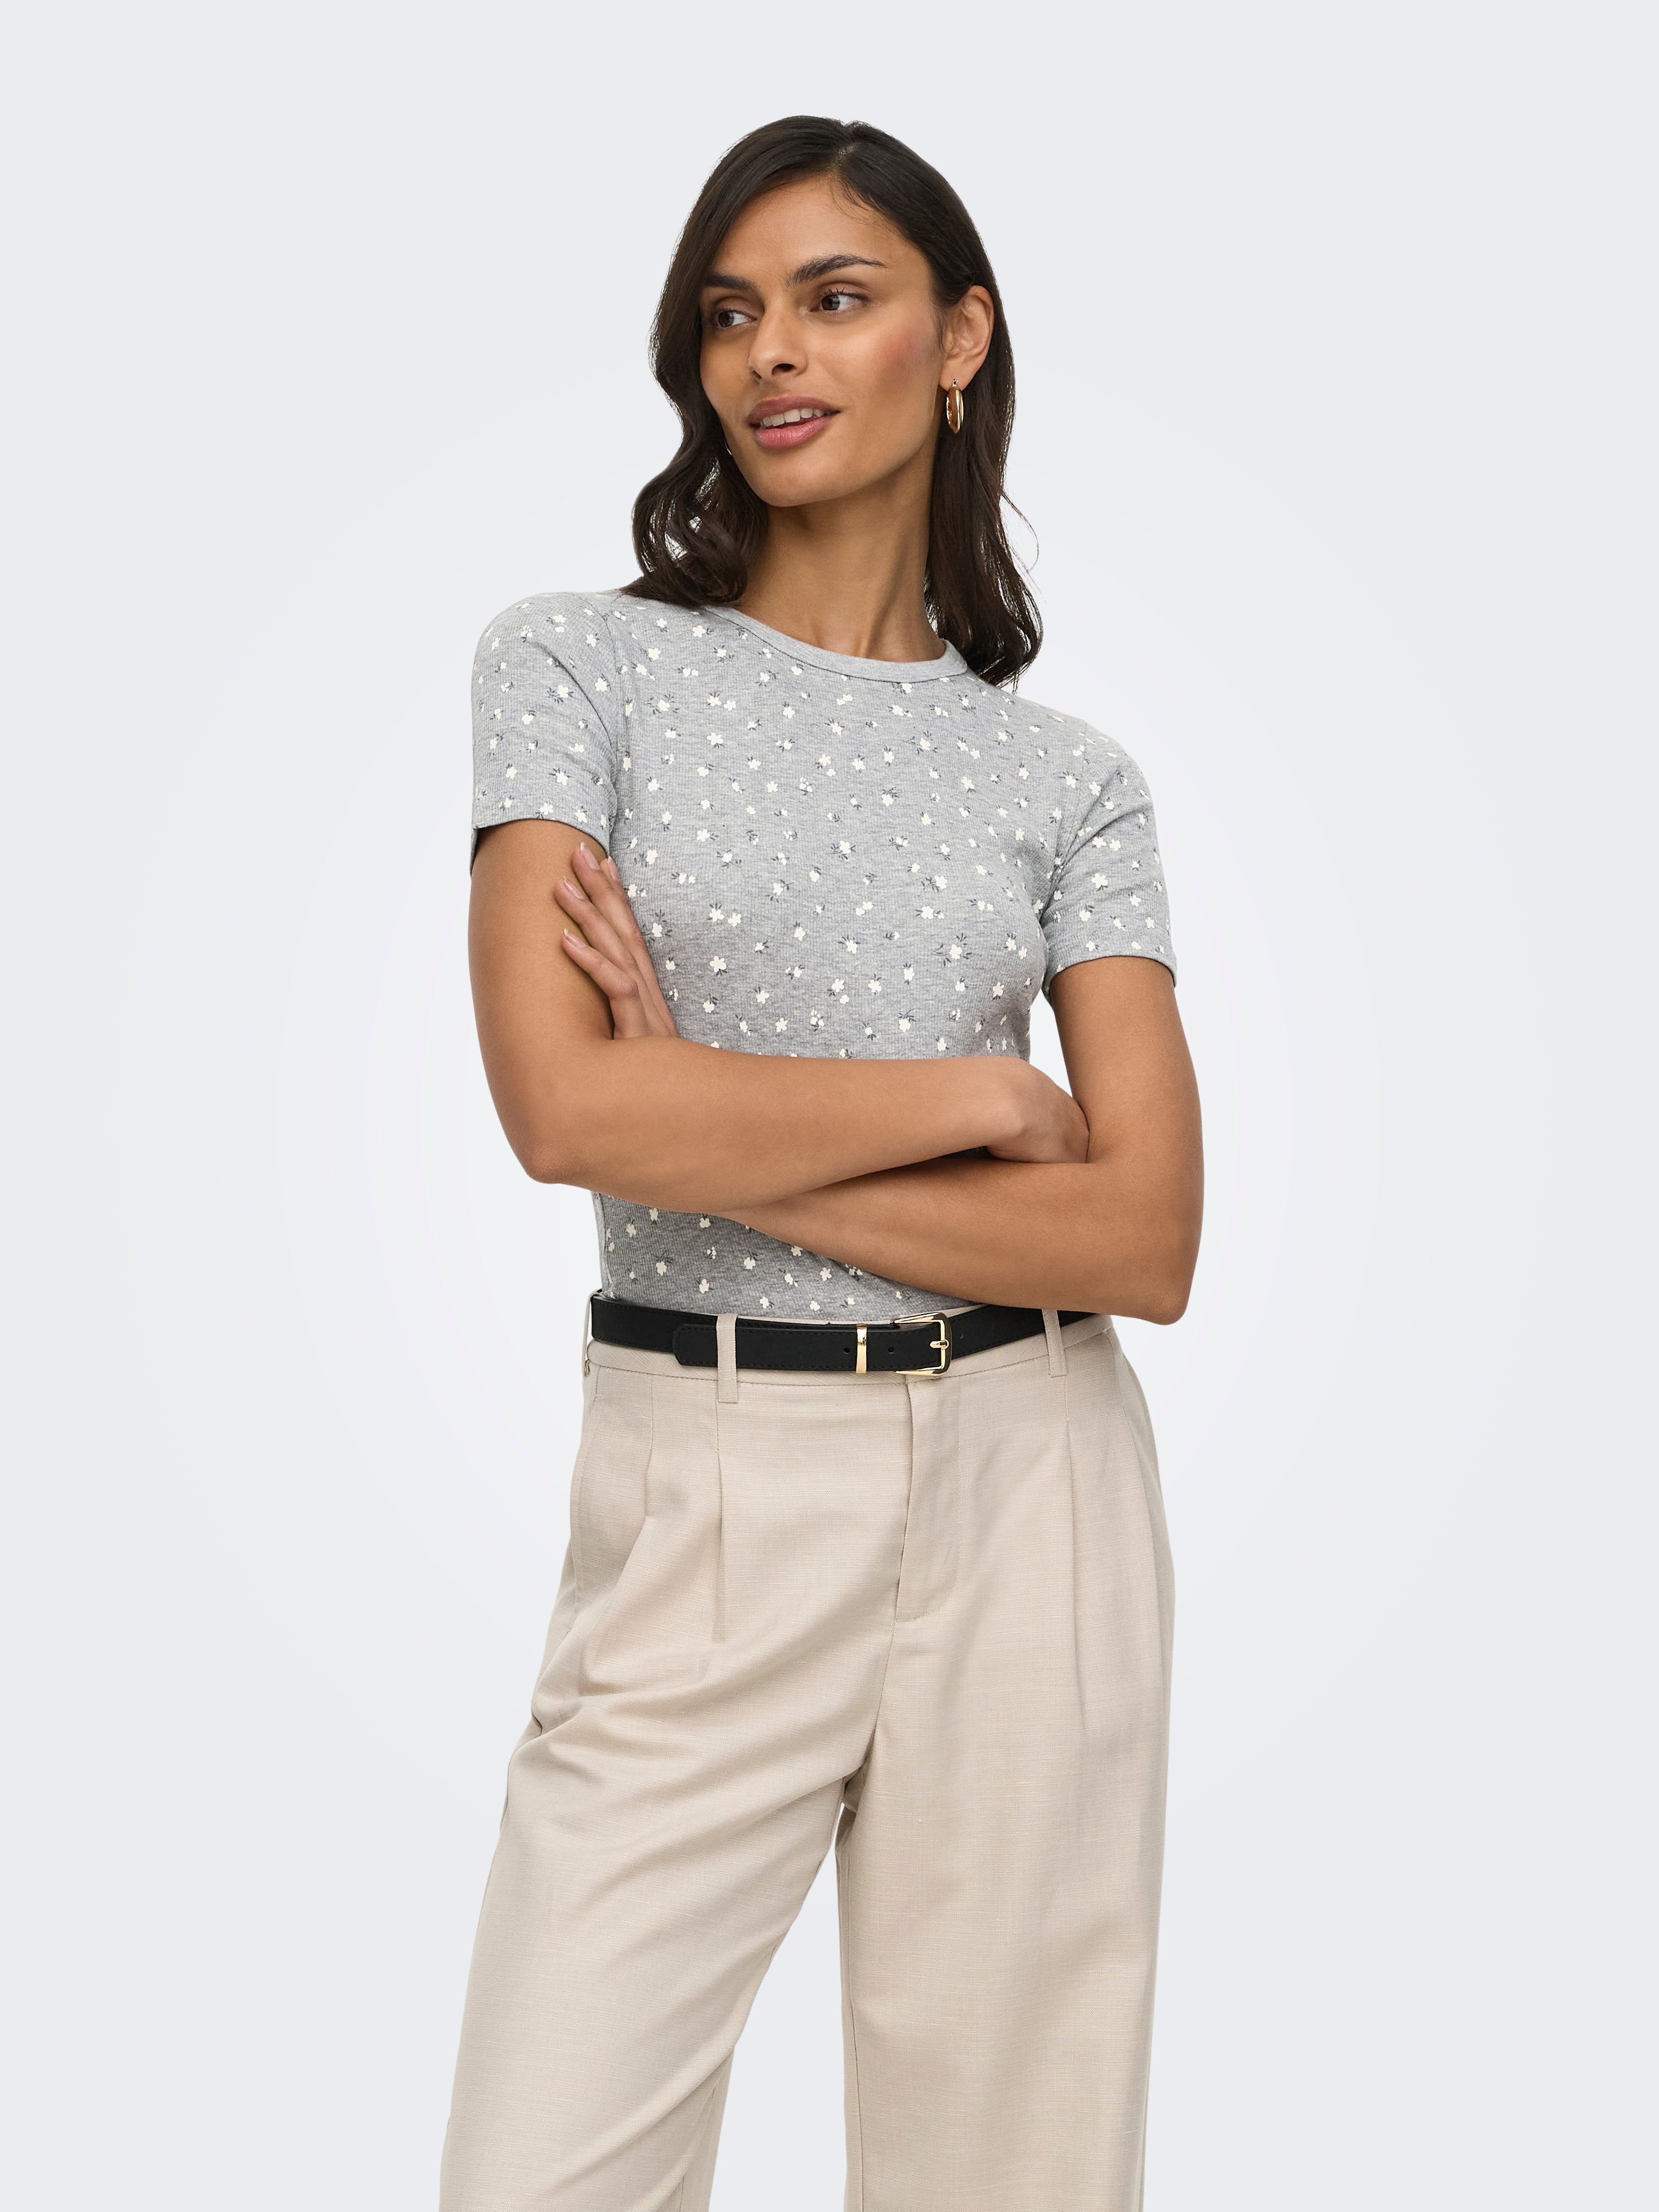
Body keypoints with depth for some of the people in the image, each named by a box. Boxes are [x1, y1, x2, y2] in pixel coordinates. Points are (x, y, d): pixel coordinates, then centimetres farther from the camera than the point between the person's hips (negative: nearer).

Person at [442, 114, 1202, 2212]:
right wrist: (985, 1096, -7)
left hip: (1023, 1502, 2)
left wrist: (721, 1133, -11)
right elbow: (567, 1106, -14)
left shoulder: (1071, 780, 6)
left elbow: (1147, 1242, -5)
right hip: (700, 1507, -1)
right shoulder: (580, 664, 1)